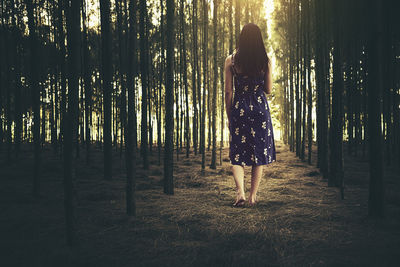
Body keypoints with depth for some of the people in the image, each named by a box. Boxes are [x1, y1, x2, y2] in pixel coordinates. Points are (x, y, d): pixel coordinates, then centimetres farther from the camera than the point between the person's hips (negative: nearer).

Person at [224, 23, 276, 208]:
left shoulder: (231, 60, -2)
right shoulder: (265, 61, -1)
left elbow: (228, 92, -1)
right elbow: (268, 90, 4)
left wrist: (229, 116, 7)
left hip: (239, 109, 0)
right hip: (260, 109, 1)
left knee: (237, 153, 7)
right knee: (259, 152, 10)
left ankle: (240, 192, -12)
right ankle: (253, 196, 13)